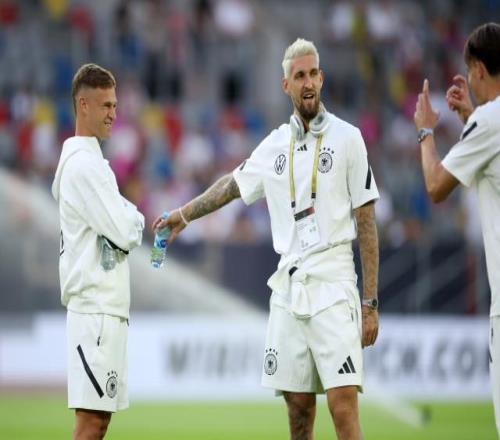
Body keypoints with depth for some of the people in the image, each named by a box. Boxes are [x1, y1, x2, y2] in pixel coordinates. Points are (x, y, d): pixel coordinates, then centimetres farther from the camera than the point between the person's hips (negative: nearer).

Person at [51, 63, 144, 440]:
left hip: (104, 306, 10)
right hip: (97, 306, -10)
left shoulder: (86, 161, 17)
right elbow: (124, 234, -18)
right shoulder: (84, 165, -14)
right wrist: (136, 220, 2)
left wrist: (127, 220, 1)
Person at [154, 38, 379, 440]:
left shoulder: (347, 138, 0)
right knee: (298, 408, 5)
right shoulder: (275, 145, 12)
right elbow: (233, 185, 30)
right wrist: (183, 215, 32)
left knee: (343, 404, -14)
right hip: (288, 286, 5)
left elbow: (366, 223, -1)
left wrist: (371, 302, -4)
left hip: (333, 284, -5)